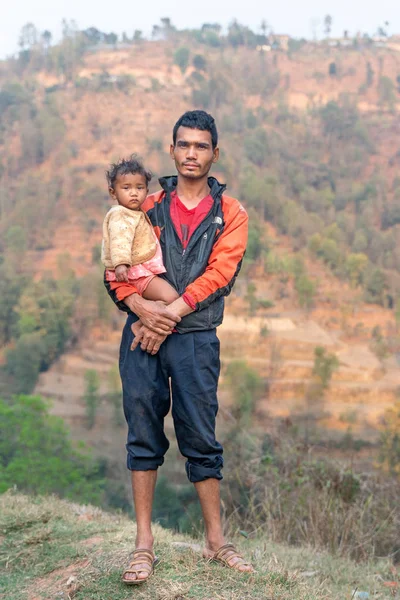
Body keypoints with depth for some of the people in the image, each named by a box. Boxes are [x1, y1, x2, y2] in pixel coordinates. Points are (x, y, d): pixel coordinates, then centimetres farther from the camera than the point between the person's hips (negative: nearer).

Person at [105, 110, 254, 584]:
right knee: (143, 436, 2)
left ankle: (215, 540, 15)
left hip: (196, 337, -2)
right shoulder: (149, 208, 13)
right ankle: (144, 544, 10)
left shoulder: (230, 215, 7)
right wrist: (143, 309, -13)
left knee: (201, 439, 2)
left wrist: (169, 315, -15)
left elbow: (217, 274, -6)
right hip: (143, 332, 2)